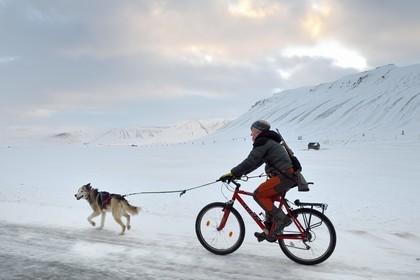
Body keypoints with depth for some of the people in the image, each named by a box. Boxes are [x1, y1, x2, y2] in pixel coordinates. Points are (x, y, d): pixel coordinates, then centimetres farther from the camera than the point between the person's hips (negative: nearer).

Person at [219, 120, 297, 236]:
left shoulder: (262, 142, -9)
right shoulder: (269, 141, 24)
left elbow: (250, 161, -18)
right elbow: (256, 162, 26)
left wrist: (232, 173, -13)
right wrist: (239, 173, 23)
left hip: (284, 176, -10)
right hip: (289, 175, 10)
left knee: (258, 194, -8)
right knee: (266, 198, 17)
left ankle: (281, 219, -8)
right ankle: (271, 230, 21)